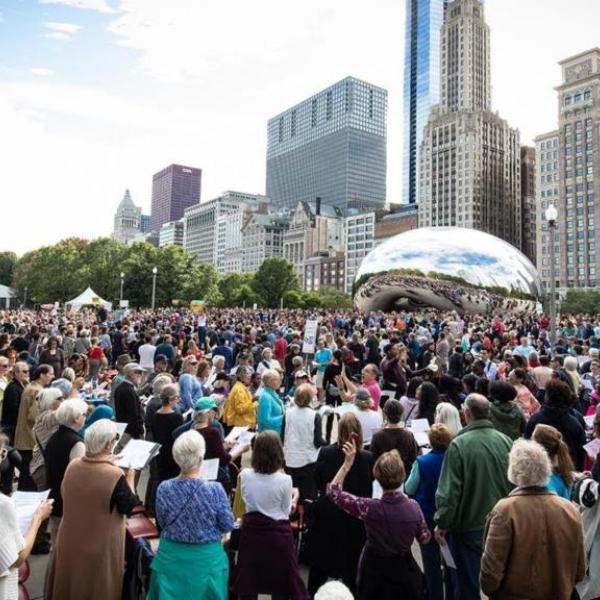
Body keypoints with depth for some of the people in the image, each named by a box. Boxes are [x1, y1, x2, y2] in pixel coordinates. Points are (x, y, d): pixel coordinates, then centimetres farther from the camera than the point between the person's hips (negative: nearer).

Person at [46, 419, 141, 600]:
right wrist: (130, 478, -2)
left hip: (70, 542, 5)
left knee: (68, 584, 26)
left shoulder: (72, 466, -11)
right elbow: (130, 507, -15)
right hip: (101, 547, -5)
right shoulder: (115, 475, -28)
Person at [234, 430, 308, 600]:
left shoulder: (245, 475, -10)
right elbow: (286, 512, -6)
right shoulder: (284, 480, -19)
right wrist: (293, 499, 12)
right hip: (277, 534, -2)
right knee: (280, 585, 14)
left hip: (251, 531, 3)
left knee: (248, 583, 16)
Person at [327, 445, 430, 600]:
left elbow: (333, 491, -16)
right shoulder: (413, 507, -18)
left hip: (375, 571, -2)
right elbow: (424, 538, 1)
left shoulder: (370, 508, -27)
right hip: (404, 570, 2)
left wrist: (347, 463, -20)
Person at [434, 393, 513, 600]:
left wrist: (442, 523, -8)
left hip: (469, 526, -4)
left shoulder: (459, 444, -21)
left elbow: (449, 489, -19)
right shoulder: (505, 441, -8)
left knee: (468, 583, 12)